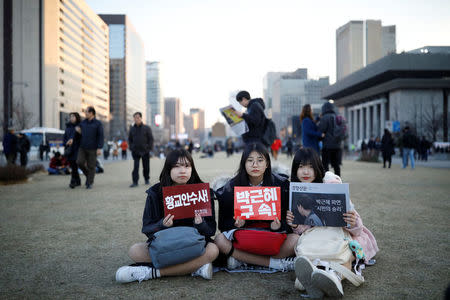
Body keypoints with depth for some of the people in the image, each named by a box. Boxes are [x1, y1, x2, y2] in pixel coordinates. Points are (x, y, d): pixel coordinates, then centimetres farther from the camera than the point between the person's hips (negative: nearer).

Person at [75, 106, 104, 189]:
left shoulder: (98, 124, -6)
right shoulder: (83, 122, 7)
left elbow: (101, 136, -10)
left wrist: (99, 148, -17)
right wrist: (78, 130, -1)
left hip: (92, 149, -4)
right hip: (82, 148, 4)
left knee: (91, 166, 0)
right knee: (80, 162, -11)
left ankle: (89, 183, 11)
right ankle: (88, 174, 15)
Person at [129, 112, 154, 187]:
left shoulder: (146, 128, 0)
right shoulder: (132, 129, 7)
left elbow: (151, 139, 1)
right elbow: (130, 139, 16)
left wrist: (149, 148, -6)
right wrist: (131, 148, 5)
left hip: (145, 151, -1)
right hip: (135, 152, 1)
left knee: (146, 166, 9)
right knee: (135, 167, -8)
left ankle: (147, 179, 28)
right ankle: (135, 182, -8)